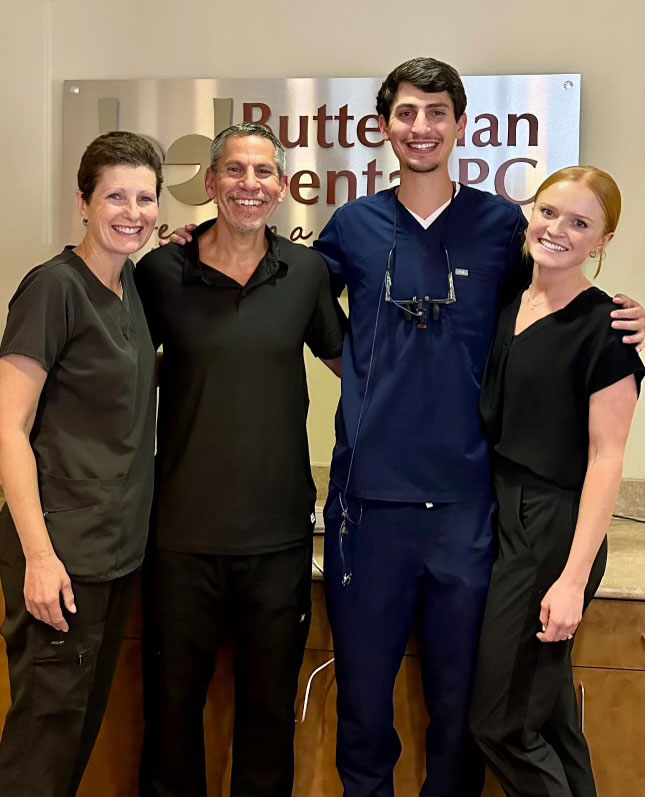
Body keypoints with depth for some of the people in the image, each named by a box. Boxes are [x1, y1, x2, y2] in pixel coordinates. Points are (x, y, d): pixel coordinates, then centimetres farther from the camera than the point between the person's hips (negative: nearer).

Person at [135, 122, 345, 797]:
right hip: (185, 530, -1)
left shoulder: (306, 271, 3)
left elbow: (347, 358, 15)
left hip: (279, 531, 1)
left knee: (270, 704, 15)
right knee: (173, 698, 12)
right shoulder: (162, 272, -2)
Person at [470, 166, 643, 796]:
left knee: (503, 725, 0)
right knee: (547, 711, 18)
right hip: (503, 518, 7)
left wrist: (574, 577, -20)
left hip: (556, 529, -7)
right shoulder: (507, 309, 9)